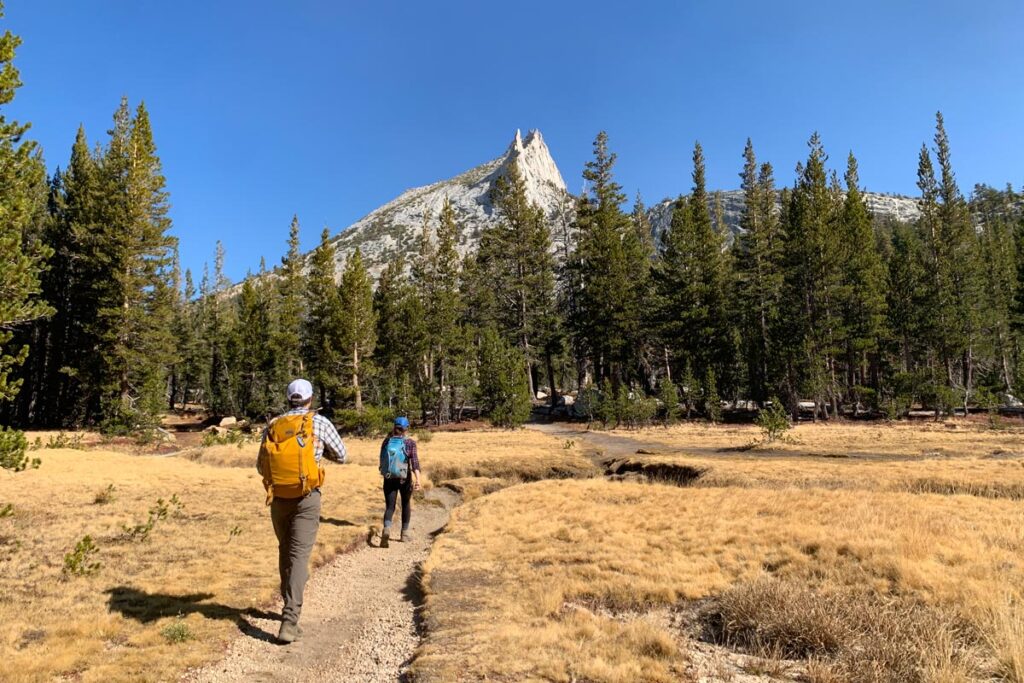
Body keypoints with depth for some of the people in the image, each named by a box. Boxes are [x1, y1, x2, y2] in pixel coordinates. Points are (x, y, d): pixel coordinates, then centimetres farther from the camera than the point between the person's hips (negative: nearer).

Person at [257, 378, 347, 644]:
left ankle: (290, 605, 35)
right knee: (299, 556, -6)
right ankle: (289, 621, -15)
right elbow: (342, 456, 7)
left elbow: (261, 466, 14)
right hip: (306, 498, -4)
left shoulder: (272, 425, 6)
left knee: (285, 552, 21)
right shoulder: (320, 423, -3)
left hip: (278, 498, 4)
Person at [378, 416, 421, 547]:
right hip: (405, 479, -1)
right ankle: (404, 533, 25)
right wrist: (418, 480, -25)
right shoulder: (410, 443, -7)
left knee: (389, 506, 1)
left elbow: (382, 459, 15)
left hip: (389, 479, 1)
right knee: (406, 504, 20)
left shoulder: (387, 441, 1)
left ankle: (386, 529, -27)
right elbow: (415, 461, -19)